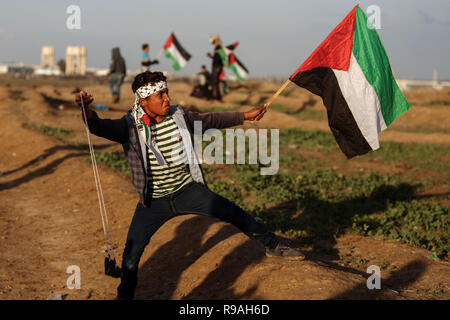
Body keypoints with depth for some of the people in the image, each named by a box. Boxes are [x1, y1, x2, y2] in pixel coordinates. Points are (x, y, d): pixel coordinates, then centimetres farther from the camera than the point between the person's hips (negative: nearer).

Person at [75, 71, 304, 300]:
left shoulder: (180, 116, -4)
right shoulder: (129, 126, -16)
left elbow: (211, 120, 11)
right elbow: (98, 127, -32)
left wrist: (245, 116, 18)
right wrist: (87, 110, -54)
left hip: (189, 191, 3)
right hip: (153, 202, -2)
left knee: (235, 214, 5)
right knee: (131, 254, -5)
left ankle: (273, 246, 28)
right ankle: (125, 295, 21)